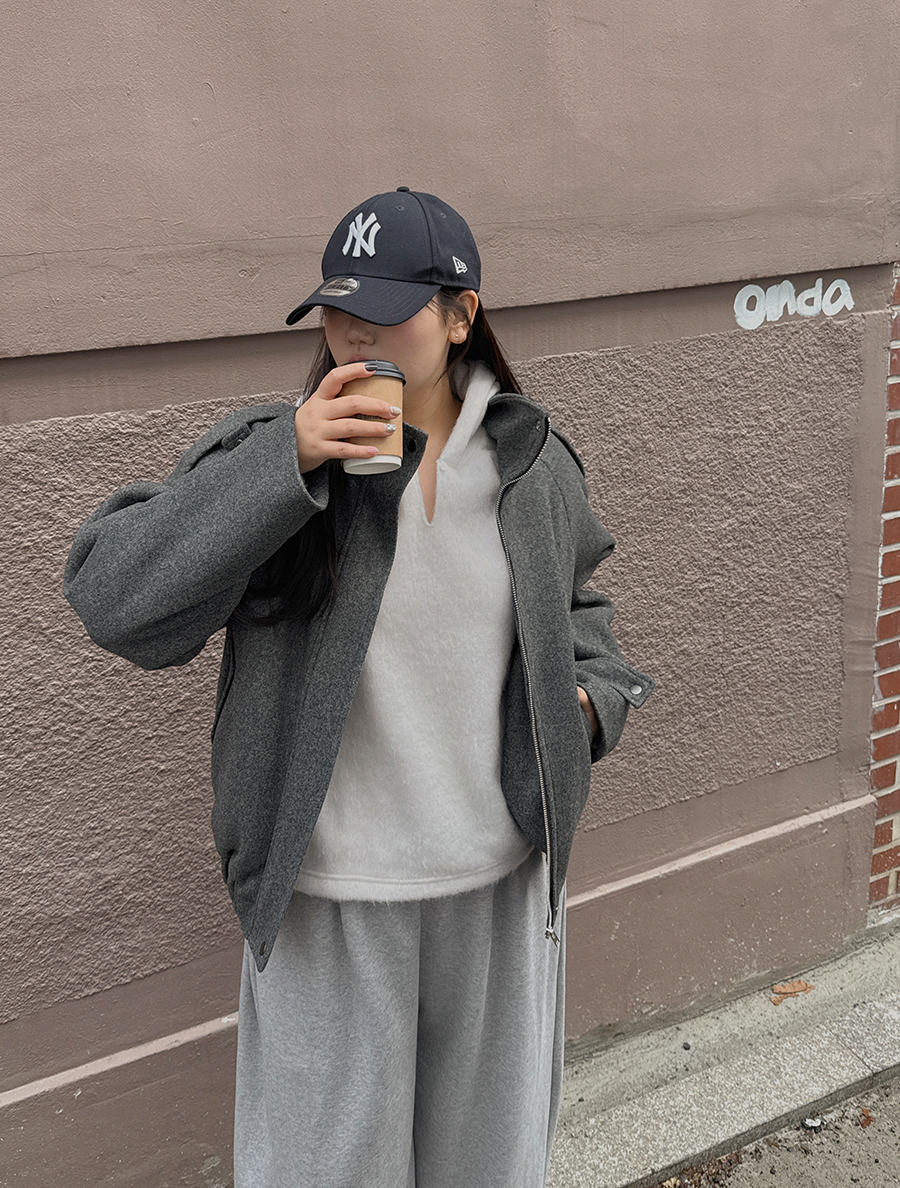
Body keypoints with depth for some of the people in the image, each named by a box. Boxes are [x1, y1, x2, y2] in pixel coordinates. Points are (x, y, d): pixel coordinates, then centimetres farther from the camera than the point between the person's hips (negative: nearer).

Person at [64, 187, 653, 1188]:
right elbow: (110, 598, -23)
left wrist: (585, 694, -3)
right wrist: (284, 462, -29)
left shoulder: (534, 465, -1)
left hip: (502, 879, 3)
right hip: (332, 891, -3)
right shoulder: (275, 450, -13)